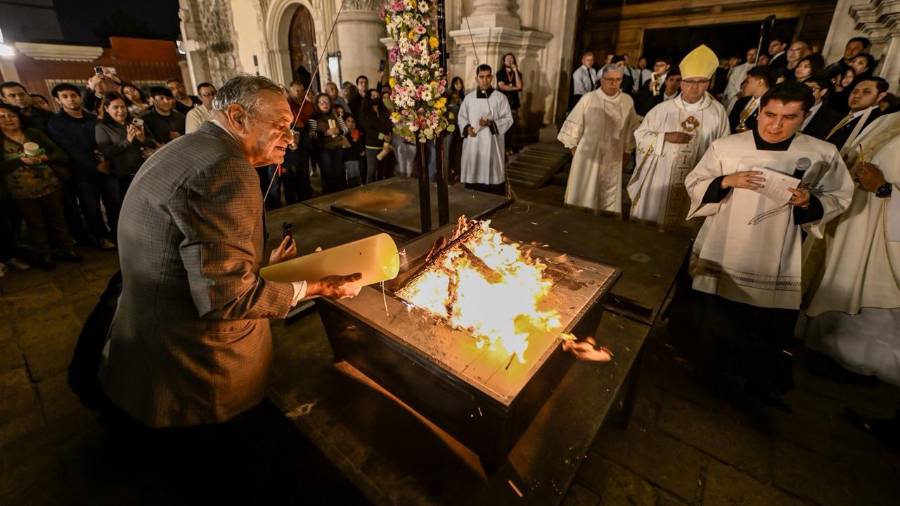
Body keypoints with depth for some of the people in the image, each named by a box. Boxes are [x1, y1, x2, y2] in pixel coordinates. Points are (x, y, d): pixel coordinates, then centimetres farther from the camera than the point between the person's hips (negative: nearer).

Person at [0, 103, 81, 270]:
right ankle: (43, 256, 23)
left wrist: (45, 158, -22)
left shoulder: (35, 133, 2)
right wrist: (21, 160, -25)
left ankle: (66, 250, 27)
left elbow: (61, 155, -3)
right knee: (36, 225, 10)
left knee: (57, 220, 13)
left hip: (50, 188, 1)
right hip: (22, 193, -1)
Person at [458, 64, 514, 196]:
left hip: (491, 144, -2)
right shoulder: (469, 98, 9)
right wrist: (467, 128, -8)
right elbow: (461, 117, 14)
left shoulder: (500, 98, 1)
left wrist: (491, 123, -17)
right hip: (473, 144, 3)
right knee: (473, 175, 6)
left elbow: (508, 119, -1)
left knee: (493, 176, -2)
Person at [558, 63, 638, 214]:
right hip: (588, 153, -2)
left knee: (609, 194, 9)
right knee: (584, 192, 6)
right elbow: (574, 123, -1)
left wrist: (627, 150, 13)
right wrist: (573, 145, 2)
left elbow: (631, 128, 9)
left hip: (612, 156, 2)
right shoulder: (588, 99, -9)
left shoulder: (627, 102, -1)